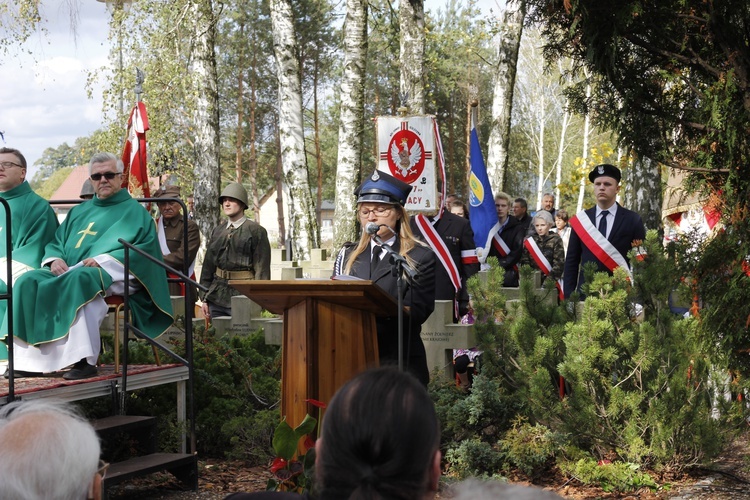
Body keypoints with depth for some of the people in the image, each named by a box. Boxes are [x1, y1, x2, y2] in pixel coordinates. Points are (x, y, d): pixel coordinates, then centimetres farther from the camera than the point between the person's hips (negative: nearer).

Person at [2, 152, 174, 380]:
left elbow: (145, 248, -5)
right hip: (68, 271, 6)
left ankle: (84, 359, -43)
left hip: (111, 276, -6)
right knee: (29, 281, -19)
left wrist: (103, 261, -18)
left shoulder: (134, 211, 10)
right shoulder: (79, 211, 27)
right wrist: (55, 259, -1)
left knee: (79, 279, -39)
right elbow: (56, 242, 25)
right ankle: (28, 357, -24)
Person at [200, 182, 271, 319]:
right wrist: (205, 298, 12)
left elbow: (262, 269, -6)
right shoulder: (217, 231, 15)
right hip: (217, 297, 5)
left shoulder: (256, 231, -2)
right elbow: (208, 265, 17)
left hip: (243, 297, -5)